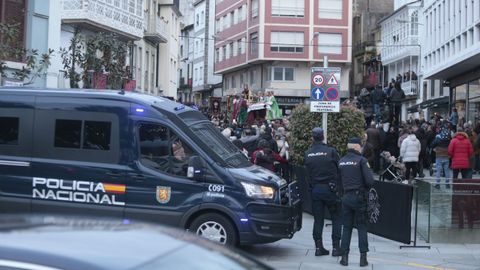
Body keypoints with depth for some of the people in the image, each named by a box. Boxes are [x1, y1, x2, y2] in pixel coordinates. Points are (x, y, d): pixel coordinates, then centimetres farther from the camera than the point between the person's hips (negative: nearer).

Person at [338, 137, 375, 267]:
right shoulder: (361, 160, -9)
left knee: (346, 227, 10)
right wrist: (366, 189, 6)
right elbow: (369, 181, -13)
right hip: (359, 197, -4)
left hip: (346, 197, 4)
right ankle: (363, 257, 3)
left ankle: (344, 256, 7)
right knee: (362, 227, 4)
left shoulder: (341, 161, 6)